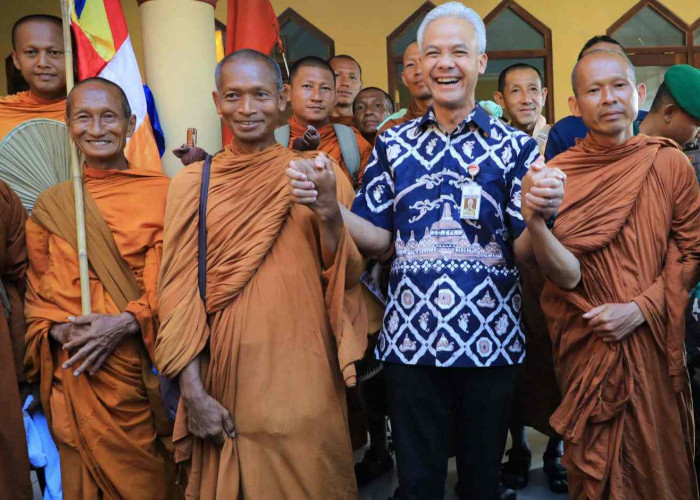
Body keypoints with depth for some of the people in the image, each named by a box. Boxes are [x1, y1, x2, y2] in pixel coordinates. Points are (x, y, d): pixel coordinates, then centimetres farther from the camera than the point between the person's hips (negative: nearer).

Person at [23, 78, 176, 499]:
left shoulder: (162, 192, -1)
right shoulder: (50, 205, 7)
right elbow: (37, 295, 9)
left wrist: (125, 323, -19)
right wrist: (61, 331, -10)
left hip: (144, 365, -2)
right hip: (78, 370, 2)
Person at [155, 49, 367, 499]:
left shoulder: (317, 175, 2)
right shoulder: (194, 182, 0)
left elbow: (348, 277, -1)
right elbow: (179, 292, -1)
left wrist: (327, 213, -19)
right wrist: (194, 393, -7)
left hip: (303, 375, 0)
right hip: (225, 372, 0)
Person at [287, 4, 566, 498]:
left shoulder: (515, 147, -1)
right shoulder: (393, 145, 6)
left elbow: (522, 252, -4)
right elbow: (379, 240, 5)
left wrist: (541, 213, -25)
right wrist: (328, 202, -11)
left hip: (490, 341, -1)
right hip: (410, 337, 1)